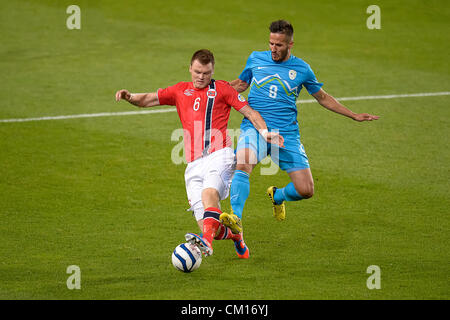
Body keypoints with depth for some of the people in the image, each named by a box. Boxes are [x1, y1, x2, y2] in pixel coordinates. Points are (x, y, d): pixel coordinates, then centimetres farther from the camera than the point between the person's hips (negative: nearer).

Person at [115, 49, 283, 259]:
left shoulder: (221, 89, 11)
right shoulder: (180, 91, 20)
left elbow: (249, 111, 10)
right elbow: (148, 100, 20)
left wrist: (264, 131, -7)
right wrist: (130, 97, -1)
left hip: (218, 156, -3)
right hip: (194, 163, 4)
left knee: (209, 193, -34)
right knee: (205, 224, -6)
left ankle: (206, 242, -53)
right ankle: (234, 233, 24)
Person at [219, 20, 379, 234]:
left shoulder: (302, 69, 6)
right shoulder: (256, 59, 8)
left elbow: (322, 97, 20)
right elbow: (241, 84, 24)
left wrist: (354, 116, 18)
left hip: (287, 134, 1)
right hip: (255, 128, -1)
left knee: (306, 190, -5)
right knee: (242, 164, -33)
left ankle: (277, 196, 29)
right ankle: (235, 218, -42)